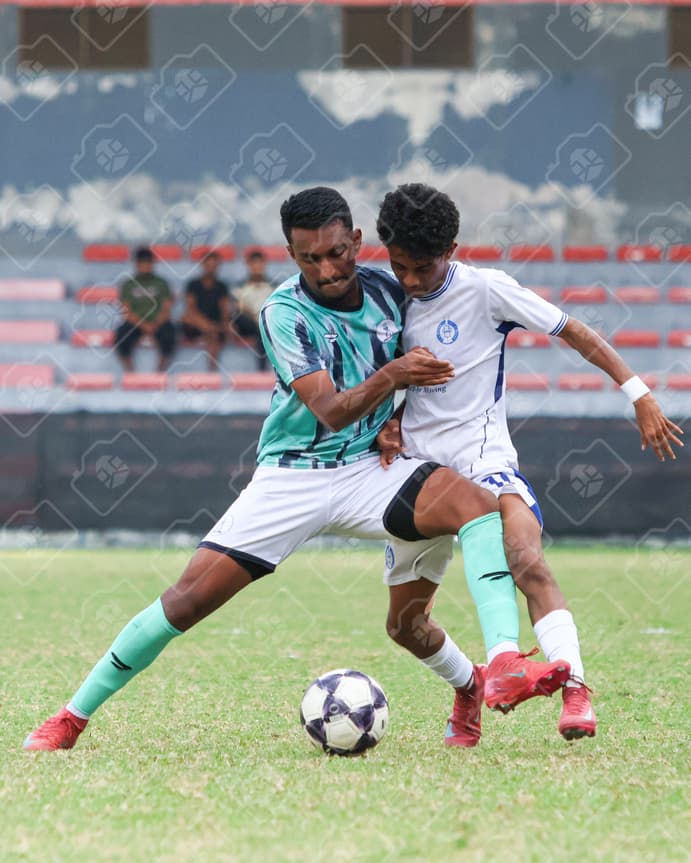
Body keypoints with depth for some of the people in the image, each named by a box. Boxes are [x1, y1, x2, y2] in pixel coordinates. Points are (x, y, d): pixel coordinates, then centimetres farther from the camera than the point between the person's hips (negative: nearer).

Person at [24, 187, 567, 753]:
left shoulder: (387, 289, 0)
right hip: (291, 478, -3)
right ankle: (73, 717, 3)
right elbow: (330, 411, -23)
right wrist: (390, 376, -38)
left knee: (480, 505, -24)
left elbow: (421, 372, 20)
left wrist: (394, 423, 3)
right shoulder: (284, 313, -13)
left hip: (369, 468, 3)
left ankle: (476, 685, -23)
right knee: (191, 597, -11)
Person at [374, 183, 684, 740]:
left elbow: (574, 332, -5)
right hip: (416, 467, 6)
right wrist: (390, 424, 1)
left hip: (484, 461, -6)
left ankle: (575, 691, -33)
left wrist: (639, 395, -8)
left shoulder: (485, 290, -9)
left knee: (528, 562, -30)